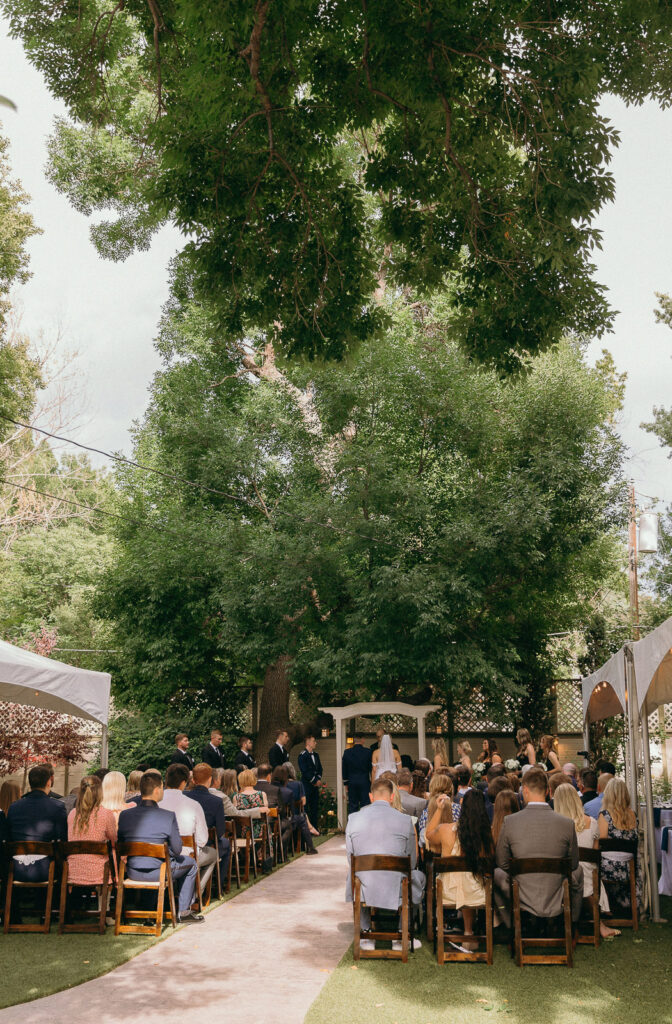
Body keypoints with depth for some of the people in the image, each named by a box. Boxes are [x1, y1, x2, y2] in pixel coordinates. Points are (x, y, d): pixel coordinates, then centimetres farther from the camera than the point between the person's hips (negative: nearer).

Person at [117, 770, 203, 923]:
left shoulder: (124, 815, -5)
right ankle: (183, 911, 26)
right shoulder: (168, 816, -17)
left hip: (132, 873, 5)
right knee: (191, 863, 24)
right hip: (157, 872, -5)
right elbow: (177, 850, -11)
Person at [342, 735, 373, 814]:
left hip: (351, 782, 2)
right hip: (365, 782, -2)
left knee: (352, 805, 7)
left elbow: (344, 768, 4)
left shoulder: (347, 752, -2)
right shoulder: (368, 751, -8)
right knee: (365, 805, 3)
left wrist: (345, 782, 13)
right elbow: (371, 768, -2)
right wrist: (372, 781, 9)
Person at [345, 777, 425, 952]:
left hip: (362, 888, 2)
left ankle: (366, 936, 36)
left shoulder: (353, 818, -1)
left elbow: (350, 858, 8)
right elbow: (411, 862, 4)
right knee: (419, 877, 30)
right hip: (395, 889, -2)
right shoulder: (405, 820, -6)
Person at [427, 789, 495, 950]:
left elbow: (429, 835, 9)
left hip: (449, 894, 0)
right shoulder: (488, 832, -16)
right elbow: (492, 861, 0)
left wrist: (438, 809, 11)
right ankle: (468, 934, 43)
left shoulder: (446, 829, -15)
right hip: (478, 894, 0)